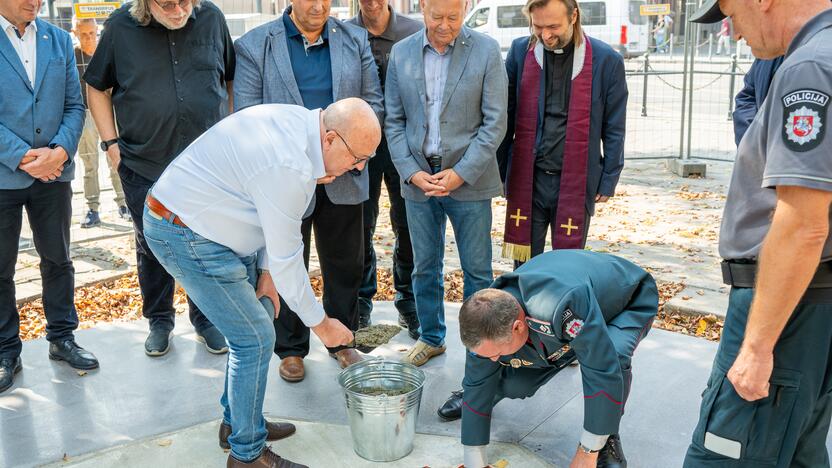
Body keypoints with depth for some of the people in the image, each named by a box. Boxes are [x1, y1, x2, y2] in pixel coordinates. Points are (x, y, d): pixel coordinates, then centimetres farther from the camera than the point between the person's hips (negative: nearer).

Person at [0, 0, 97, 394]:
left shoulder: (59, 40, 7)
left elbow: (75, 105, 5)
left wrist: (61, 150, -11)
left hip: (53, 172, 3)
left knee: (58, 259, 12)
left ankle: (62, 337, 28)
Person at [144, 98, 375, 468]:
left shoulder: (299, 121, -1)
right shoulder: (290, 167, -30)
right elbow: (287, 259, -22)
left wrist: (265, 271, 7)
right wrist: (321, 324, -10)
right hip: (188, 236, -10)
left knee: (251, 325, 17)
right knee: (256, 338, -5)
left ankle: (237, 420, 33)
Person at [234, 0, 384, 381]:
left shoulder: (355, 40, 5)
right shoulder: (254, 46, -3)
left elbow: (373, 101, 7)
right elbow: (247, 114, -6)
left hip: (343, 176, 3)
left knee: (345, 264, 13)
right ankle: (291, 349, 26)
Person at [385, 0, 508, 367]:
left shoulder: (486, 50, -5)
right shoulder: (401, 53, 4)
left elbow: (494, 122, -7)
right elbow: (394, 122, 5)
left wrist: (461, 173, -14)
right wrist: (411, 171, -7)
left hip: (469, 181, -2)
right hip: (418, 179, 3)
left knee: (477, 269, 7)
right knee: (424, 267, 13)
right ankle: (431, 337, 31)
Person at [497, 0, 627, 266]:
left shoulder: (606, 61, -5)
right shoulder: (520, 51, 1)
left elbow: (614, 130, 2)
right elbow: (506, 118, 7)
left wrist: (608, 181, 2)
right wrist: (499, 173, 7)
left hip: (576, 184, -1)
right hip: (526, 180, 2)